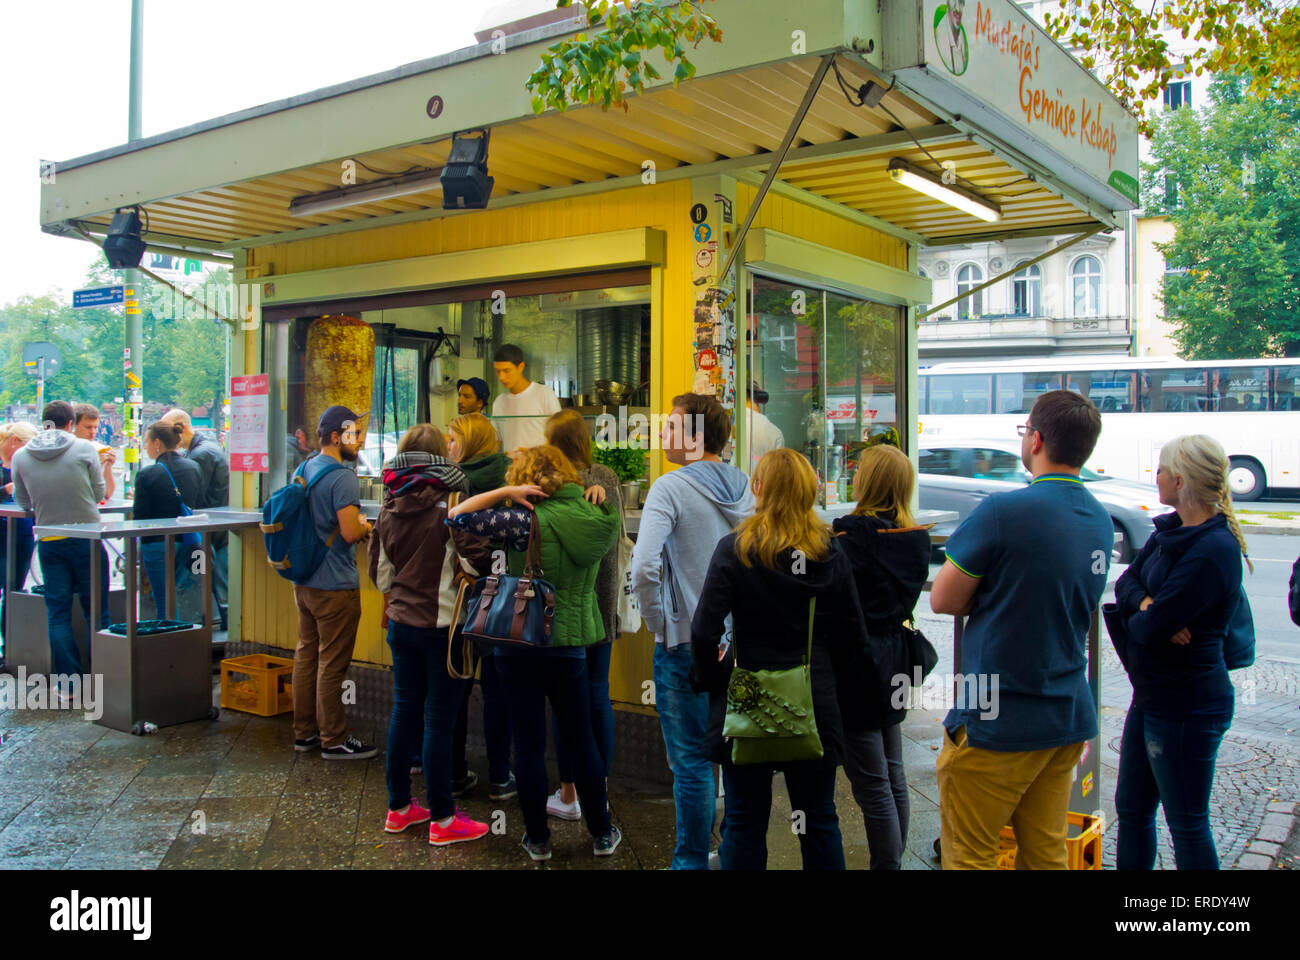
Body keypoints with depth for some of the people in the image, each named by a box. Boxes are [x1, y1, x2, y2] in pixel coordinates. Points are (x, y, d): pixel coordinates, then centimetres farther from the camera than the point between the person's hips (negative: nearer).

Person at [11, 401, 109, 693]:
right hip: (86, 537, -2)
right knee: (96, 612, 7)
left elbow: (23, 502, 12)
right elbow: (99, 493, 1)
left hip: (48, 542, 2)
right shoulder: (85, 448, -6)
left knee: (58, 614, 8)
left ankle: (69, 683, 7)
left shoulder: (21, 456, 1)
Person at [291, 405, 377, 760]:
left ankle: (305, 733, 25)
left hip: (303, 581, 9)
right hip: (335, 585, -9)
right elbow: (350, 532, -25)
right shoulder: (342, 477, -18)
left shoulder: (301, 471, 10)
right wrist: (367, 526, -2)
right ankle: (334, 740, 9)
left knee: (306, 655, 15)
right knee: (332, 663, 0)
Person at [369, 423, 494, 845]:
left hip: (401, 623, 6)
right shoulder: (449, 505, -15)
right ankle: (442, 819, 10)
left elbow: (379, 571, 10)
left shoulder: (388, 509, 4)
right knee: (439, 720, 1)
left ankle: (398, 808, 26)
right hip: (441, 625, -6)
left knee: (404, 711, 15)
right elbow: (475, 559, -25)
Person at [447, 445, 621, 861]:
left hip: (519, 645, -4)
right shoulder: (594, 518, -2)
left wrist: (507, 491, -11)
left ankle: (538, 840, 20)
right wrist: (598, 494, 7)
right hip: (569, 645, 4)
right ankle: (602, 834, 26)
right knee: (581, 741, 17)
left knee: (529, 746, 8)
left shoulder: (529, 520, -15)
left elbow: (457, 515, -13)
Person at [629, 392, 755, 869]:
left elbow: (644, 568, -25)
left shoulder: (671, 488, -14)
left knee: (691, 762, 3)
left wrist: (657, 621, -11)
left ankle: (692, 860, 12)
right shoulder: (746, 488, 4)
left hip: (685, 643, -6)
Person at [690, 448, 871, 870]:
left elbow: (705, 631, -15)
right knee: (820, 822, 15)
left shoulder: (735, 549, -10)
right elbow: (853, 635, 2)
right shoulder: (831, 553, -1)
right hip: (816, 707, 3)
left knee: (745, 823, 10)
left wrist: (711, 682, 0)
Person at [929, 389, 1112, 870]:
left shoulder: (1005, 511, -19)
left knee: (968, 854, 6)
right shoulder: (1100, 520, 6)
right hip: (1069, 716, 7)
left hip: (999, 722, -7)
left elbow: (943, 599, -12)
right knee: (1046, 851, 17)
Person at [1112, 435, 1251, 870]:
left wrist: (1142, 615, -3)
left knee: (1187, 826, 6)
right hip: (1152, 696, 9)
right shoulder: (1170, 531, 6)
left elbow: (1148, 629, -27)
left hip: (1187, 706, -9)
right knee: (1131, 810, 19)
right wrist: (1149, 606, -16)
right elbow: (1127, 582, 6)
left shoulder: (1213, 551, -24)